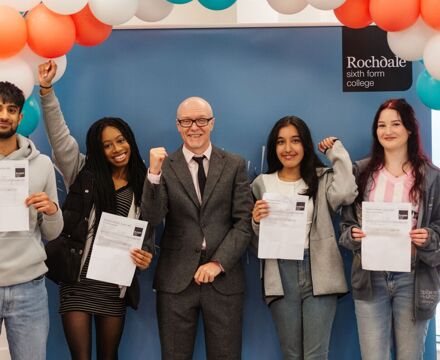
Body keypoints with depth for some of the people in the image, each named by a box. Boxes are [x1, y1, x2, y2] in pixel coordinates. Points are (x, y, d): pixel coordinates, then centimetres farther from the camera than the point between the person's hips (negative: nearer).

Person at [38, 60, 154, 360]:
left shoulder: (142, 187, 7)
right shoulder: (84, 174, 4)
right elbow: (60, 136, -4)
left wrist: (146, 257, -12)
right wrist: (47, 90, -12)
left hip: (115, 284, 2)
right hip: (78, 280, -1)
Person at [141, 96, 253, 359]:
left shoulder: (235, 165, 5)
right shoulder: (165, 166, 3)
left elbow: (244, 222, 0)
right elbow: (153, 218, -8)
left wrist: (218, 263, -10)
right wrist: (154, 174, -22)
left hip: (224, 278, 1)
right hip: (176, 279, 0)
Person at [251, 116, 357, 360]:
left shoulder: (322, 179, 7)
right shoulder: (262, 184, 9)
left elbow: (345, 194, -16)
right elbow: (256, 241, 13)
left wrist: (337, 151, -3)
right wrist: (256, 221, -10)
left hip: (318, 273, -1)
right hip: (281, 275, 1)